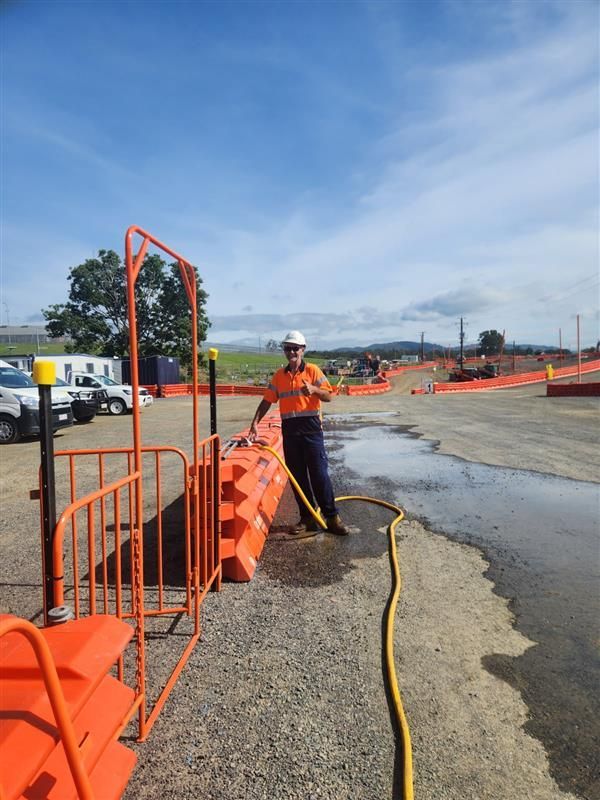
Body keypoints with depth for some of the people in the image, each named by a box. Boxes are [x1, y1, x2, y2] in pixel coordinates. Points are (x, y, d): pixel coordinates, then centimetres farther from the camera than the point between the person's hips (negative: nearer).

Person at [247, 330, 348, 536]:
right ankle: (308, 518, 18)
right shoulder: (278, 375, 10)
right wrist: (255, 423, -1)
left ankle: (332, 517, 8)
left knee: (319, 473, -3)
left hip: (311, 426, -4)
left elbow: (328, 396, -2)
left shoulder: (312, 370, 0)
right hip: (289, 429, 4)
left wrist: (313, 389, -22)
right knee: (297, 475, 7)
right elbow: (267, 401, 9)